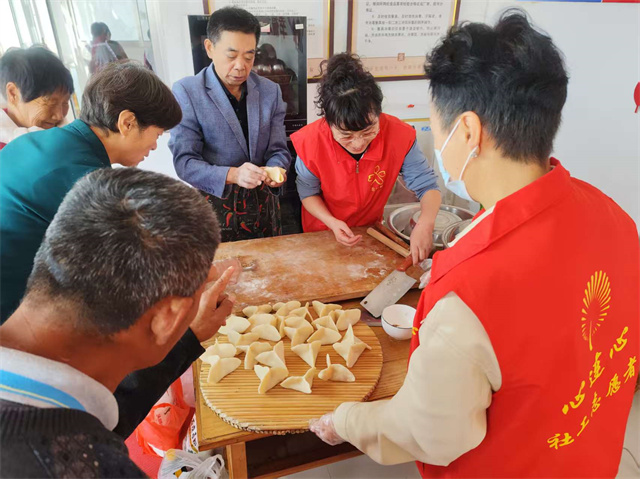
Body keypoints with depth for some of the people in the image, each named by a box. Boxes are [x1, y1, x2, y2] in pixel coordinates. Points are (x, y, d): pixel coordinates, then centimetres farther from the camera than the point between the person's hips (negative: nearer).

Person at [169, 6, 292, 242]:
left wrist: (275, 170, -23)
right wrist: (231, 175, -33)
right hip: (215, 207, -3)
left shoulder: (270, 91, 0)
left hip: (263, 203, 4)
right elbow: (185, 162, -16)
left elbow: (278, 150, 1)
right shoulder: (186, 92, -10)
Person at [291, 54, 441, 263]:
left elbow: (427, 185, -19)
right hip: (322, 233, -1)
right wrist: (331, 222, -29)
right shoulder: (310, 141, -28)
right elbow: (308, 192, -12)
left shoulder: (399, 135, -27)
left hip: (371, 231, 2)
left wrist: (425, 224, -38)